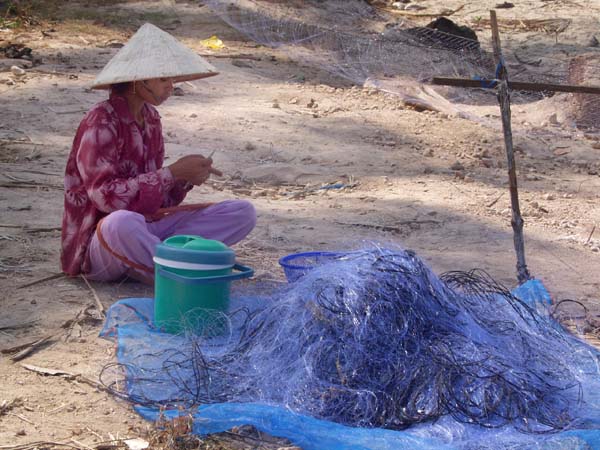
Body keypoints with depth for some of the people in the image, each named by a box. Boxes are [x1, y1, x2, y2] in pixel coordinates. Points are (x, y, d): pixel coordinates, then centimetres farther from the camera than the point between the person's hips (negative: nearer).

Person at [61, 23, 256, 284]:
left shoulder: (150, 118, 11)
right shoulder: (101, 122, -12)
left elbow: (154, 197, 13)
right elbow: (105, 195, -21)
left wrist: (185, 180, -8)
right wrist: (172, 172, -20)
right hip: (99, 244, -8)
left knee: (244, 212, -4)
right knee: (122, 222, -44)